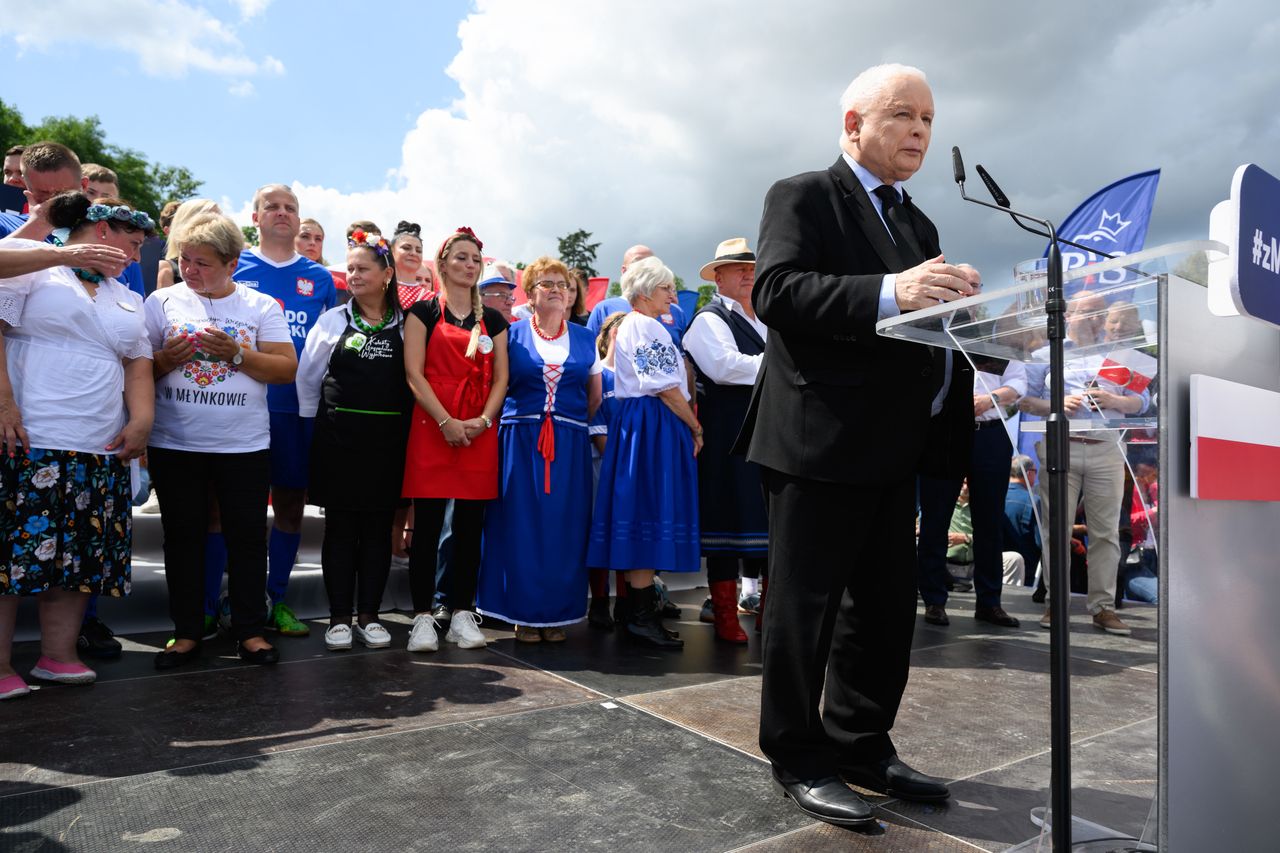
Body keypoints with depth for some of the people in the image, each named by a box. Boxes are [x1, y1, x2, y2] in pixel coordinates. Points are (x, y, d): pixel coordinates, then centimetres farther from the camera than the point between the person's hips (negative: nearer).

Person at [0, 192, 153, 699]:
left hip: (102, 450, 6)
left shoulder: (128, 299, 22)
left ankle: (58, 656, 16)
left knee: (80, 556, 5)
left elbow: (138, 363, 18)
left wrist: (141, 419, 2)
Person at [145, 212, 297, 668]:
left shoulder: (262, 306, 3)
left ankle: (250, 629, 15)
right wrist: (167, 358, -14)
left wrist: (237, 354, -15)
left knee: (248, 536, 3)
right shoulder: (162, 301, 6)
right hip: (175, 444, 1)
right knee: (183, 537, 8)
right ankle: (187, 631, 20)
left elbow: (287, 369, -3)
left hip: (244, 445, -1)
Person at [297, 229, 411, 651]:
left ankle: (369, 616, 17)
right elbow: (307, 378, 10)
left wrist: (406, 430, 1)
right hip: (338, 438, 0)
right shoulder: (333, 320, 6)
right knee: (340, 527, 4)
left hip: (388, 439, 0)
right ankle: (339, 618, 13)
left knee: (378, 528, 6)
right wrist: (317, 425, 8)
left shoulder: (406, 325, 3)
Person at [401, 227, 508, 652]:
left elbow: (500, 378, 9)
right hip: (431, 429, -3)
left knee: (470, 525, 6)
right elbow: (414, 373, -5)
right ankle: (423, 616, 7)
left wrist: (483, 420, -7)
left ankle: (462, 614, 15)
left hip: (479, 432, 3)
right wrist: (446, 422, -15)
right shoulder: (423, 312, 4)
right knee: (427, 525, -1)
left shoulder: (492, 319, 15)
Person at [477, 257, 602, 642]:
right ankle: (524, 613, 12)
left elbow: (595, 396, 16)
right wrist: (522, 421, 0)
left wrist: (574, 423, 9)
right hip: (520, 441, -2)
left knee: (565, 530, 3)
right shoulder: (512, 335, 4)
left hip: (570, 445, 2)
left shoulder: (585, 339, 11)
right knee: (522, 527, 0)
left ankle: (557, 613, 15)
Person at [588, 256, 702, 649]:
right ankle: (642, 616, -6)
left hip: (634, 422, 10)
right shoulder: (646, 326, -10)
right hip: (652, 425, -10)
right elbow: (666, 387, -16)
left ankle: (638, 606, 16)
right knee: (649, 511, -9)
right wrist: (696, 428, -7)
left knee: (639, 512, 10)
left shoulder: (626, 325, 21)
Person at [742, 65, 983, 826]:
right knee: (806, 607, 2)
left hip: (895, 447, 8)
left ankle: (861, 745, 31)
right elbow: (776, 291, -19)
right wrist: (890, 293, -30)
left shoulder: (920, 226, 21)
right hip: (818, 441, -8)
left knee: (887, 608, 15)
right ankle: (799, 759, 17)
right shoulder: (803, 196, -3)